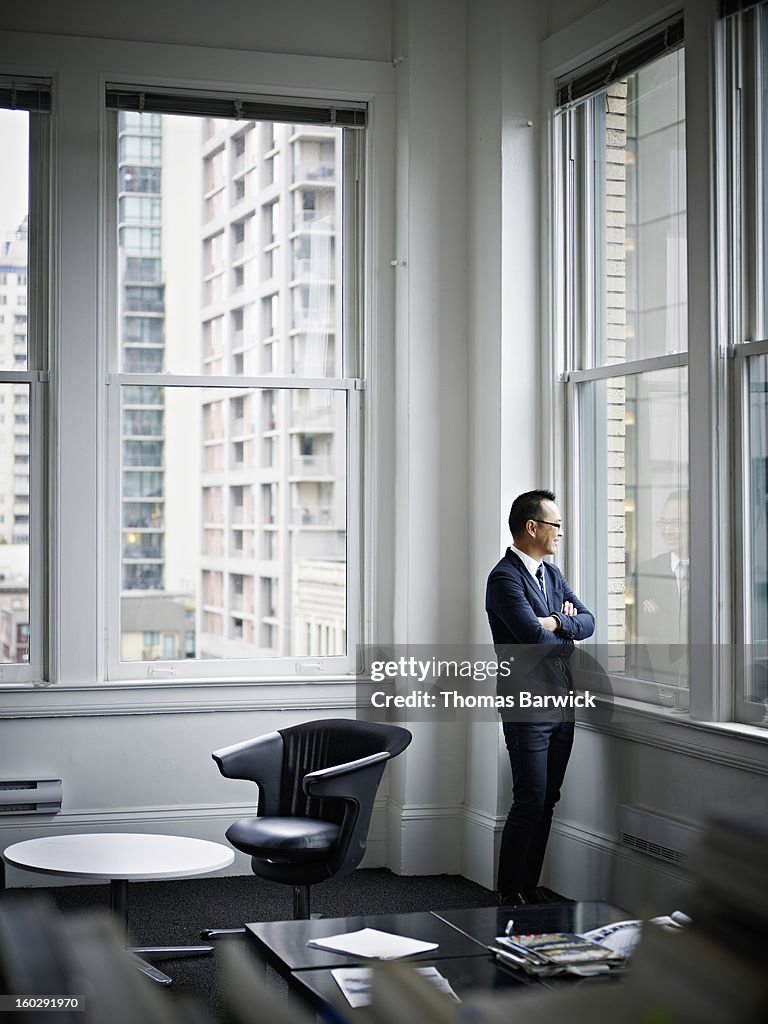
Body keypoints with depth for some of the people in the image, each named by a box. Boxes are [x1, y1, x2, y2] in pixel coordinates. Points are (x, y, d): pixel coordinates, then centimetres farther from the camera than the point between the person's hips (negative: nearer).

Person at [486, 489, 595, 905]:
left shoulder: (552, 574, 16)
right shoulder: (504, 577, -12)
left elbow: (588, 621, 10)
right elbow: (534, 636, -21)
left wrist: (556, 623, -10)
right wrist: (567, 635, -2)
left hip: (562, 702, 8)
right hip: (527, 705, -8)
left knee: (547, 801, 10)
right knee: (530, 801, -7)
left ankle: (530, 884, 18)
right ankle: (509, 893, 3)